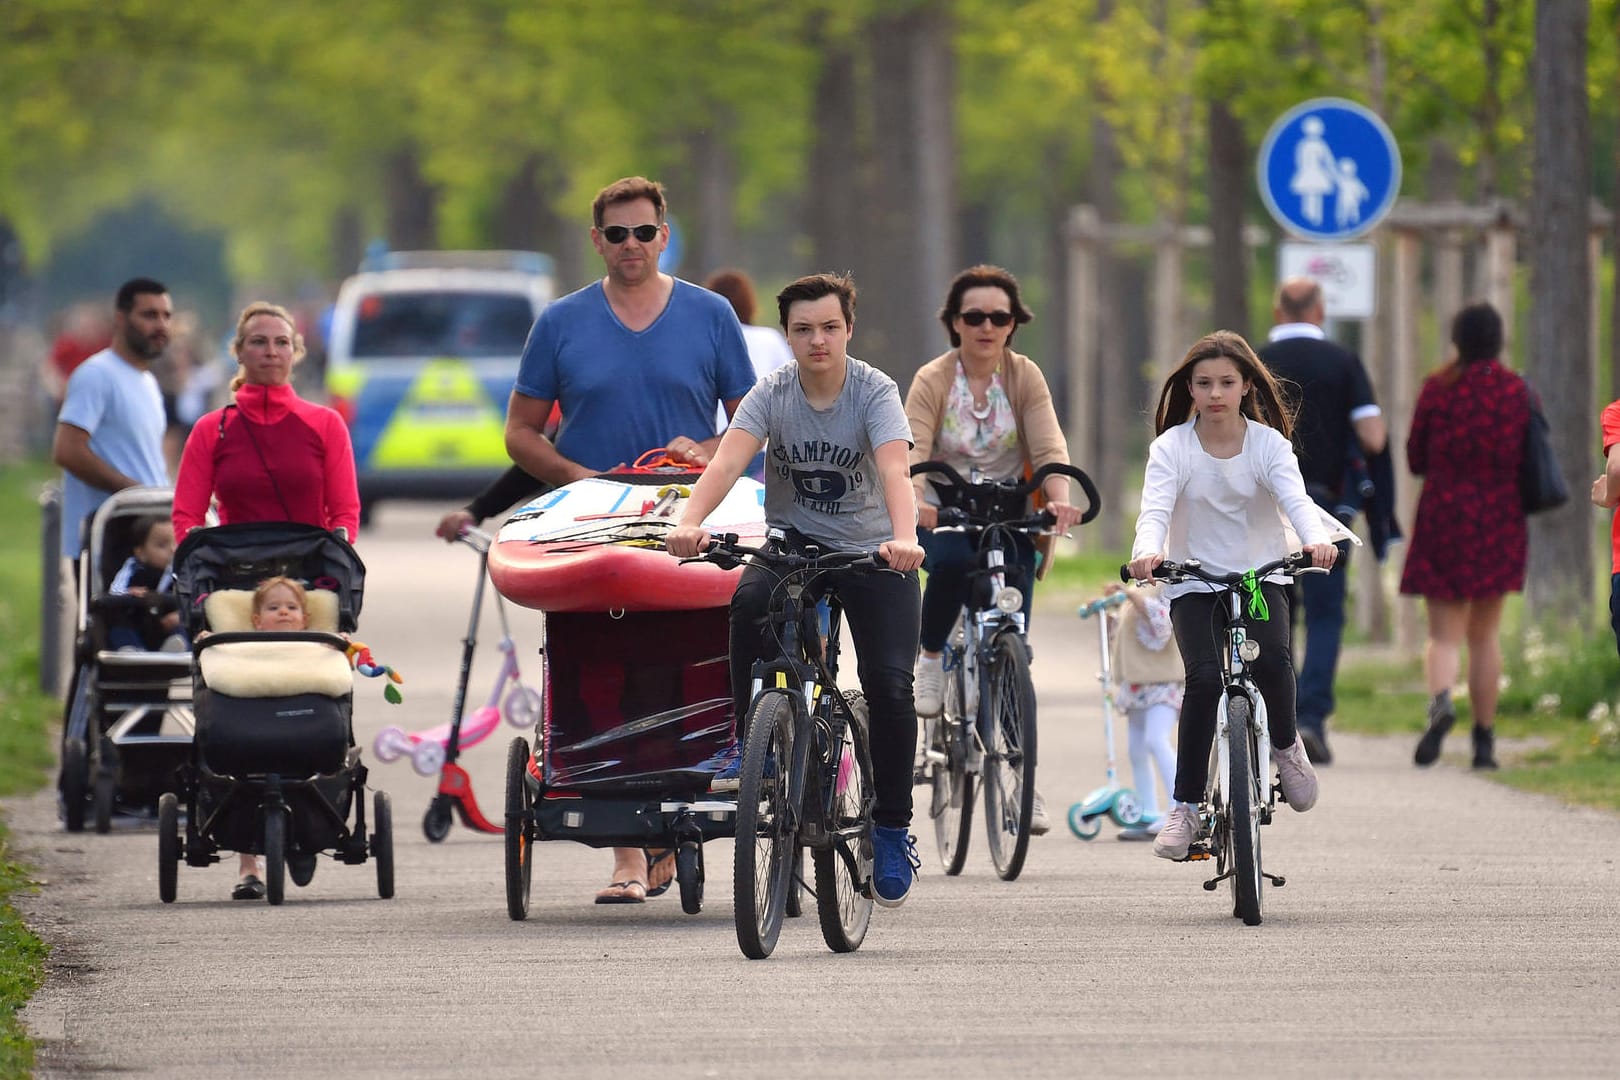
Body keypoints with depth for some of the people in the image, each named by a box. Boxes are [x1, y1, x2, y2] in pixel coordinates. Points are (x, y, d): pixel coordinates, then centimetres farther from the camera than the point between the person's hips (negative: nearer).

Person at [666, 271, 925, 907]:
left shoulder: (875, 392, -14)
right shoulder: (772, 394, -9)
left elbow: (894, 470, -31)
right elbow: (729, 460, -24)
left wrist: (904, 539, -51)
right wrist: (689, 523, -43)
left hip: (871, 551, -1)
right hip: (792, 541, 1)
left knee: (889, 684, -16)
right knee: (749, 604, -33)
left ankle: (893, 828, 2)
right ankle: (749, 743, -17)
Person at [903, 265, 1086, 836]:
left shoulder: (1025, 377, -2)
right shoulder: (932, 380, -7)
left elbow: (1049, 446, -14)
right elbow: (911, 451, -20)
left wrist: (1060, 499, -35)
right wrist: (915, 502, -41)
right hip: (945, 516, -1)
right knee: (952, 560, -37)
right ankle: (931, 657, -9)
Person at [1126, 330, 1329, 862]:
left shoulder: (1268, 444, -5)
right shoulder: (1171, 448, -6)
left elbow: (1295, 498, -21)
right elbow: (1156, 508, -21)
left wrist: (1316, 538, -43)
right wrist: (1148, 551, -44)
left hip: (1261, 574, 0)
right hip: (1192, 582, 0)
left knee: (1272, 659, -28)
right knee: (1204, 678, -22)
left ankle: (1286, 744, 3)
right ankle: (1185, 805, -12)